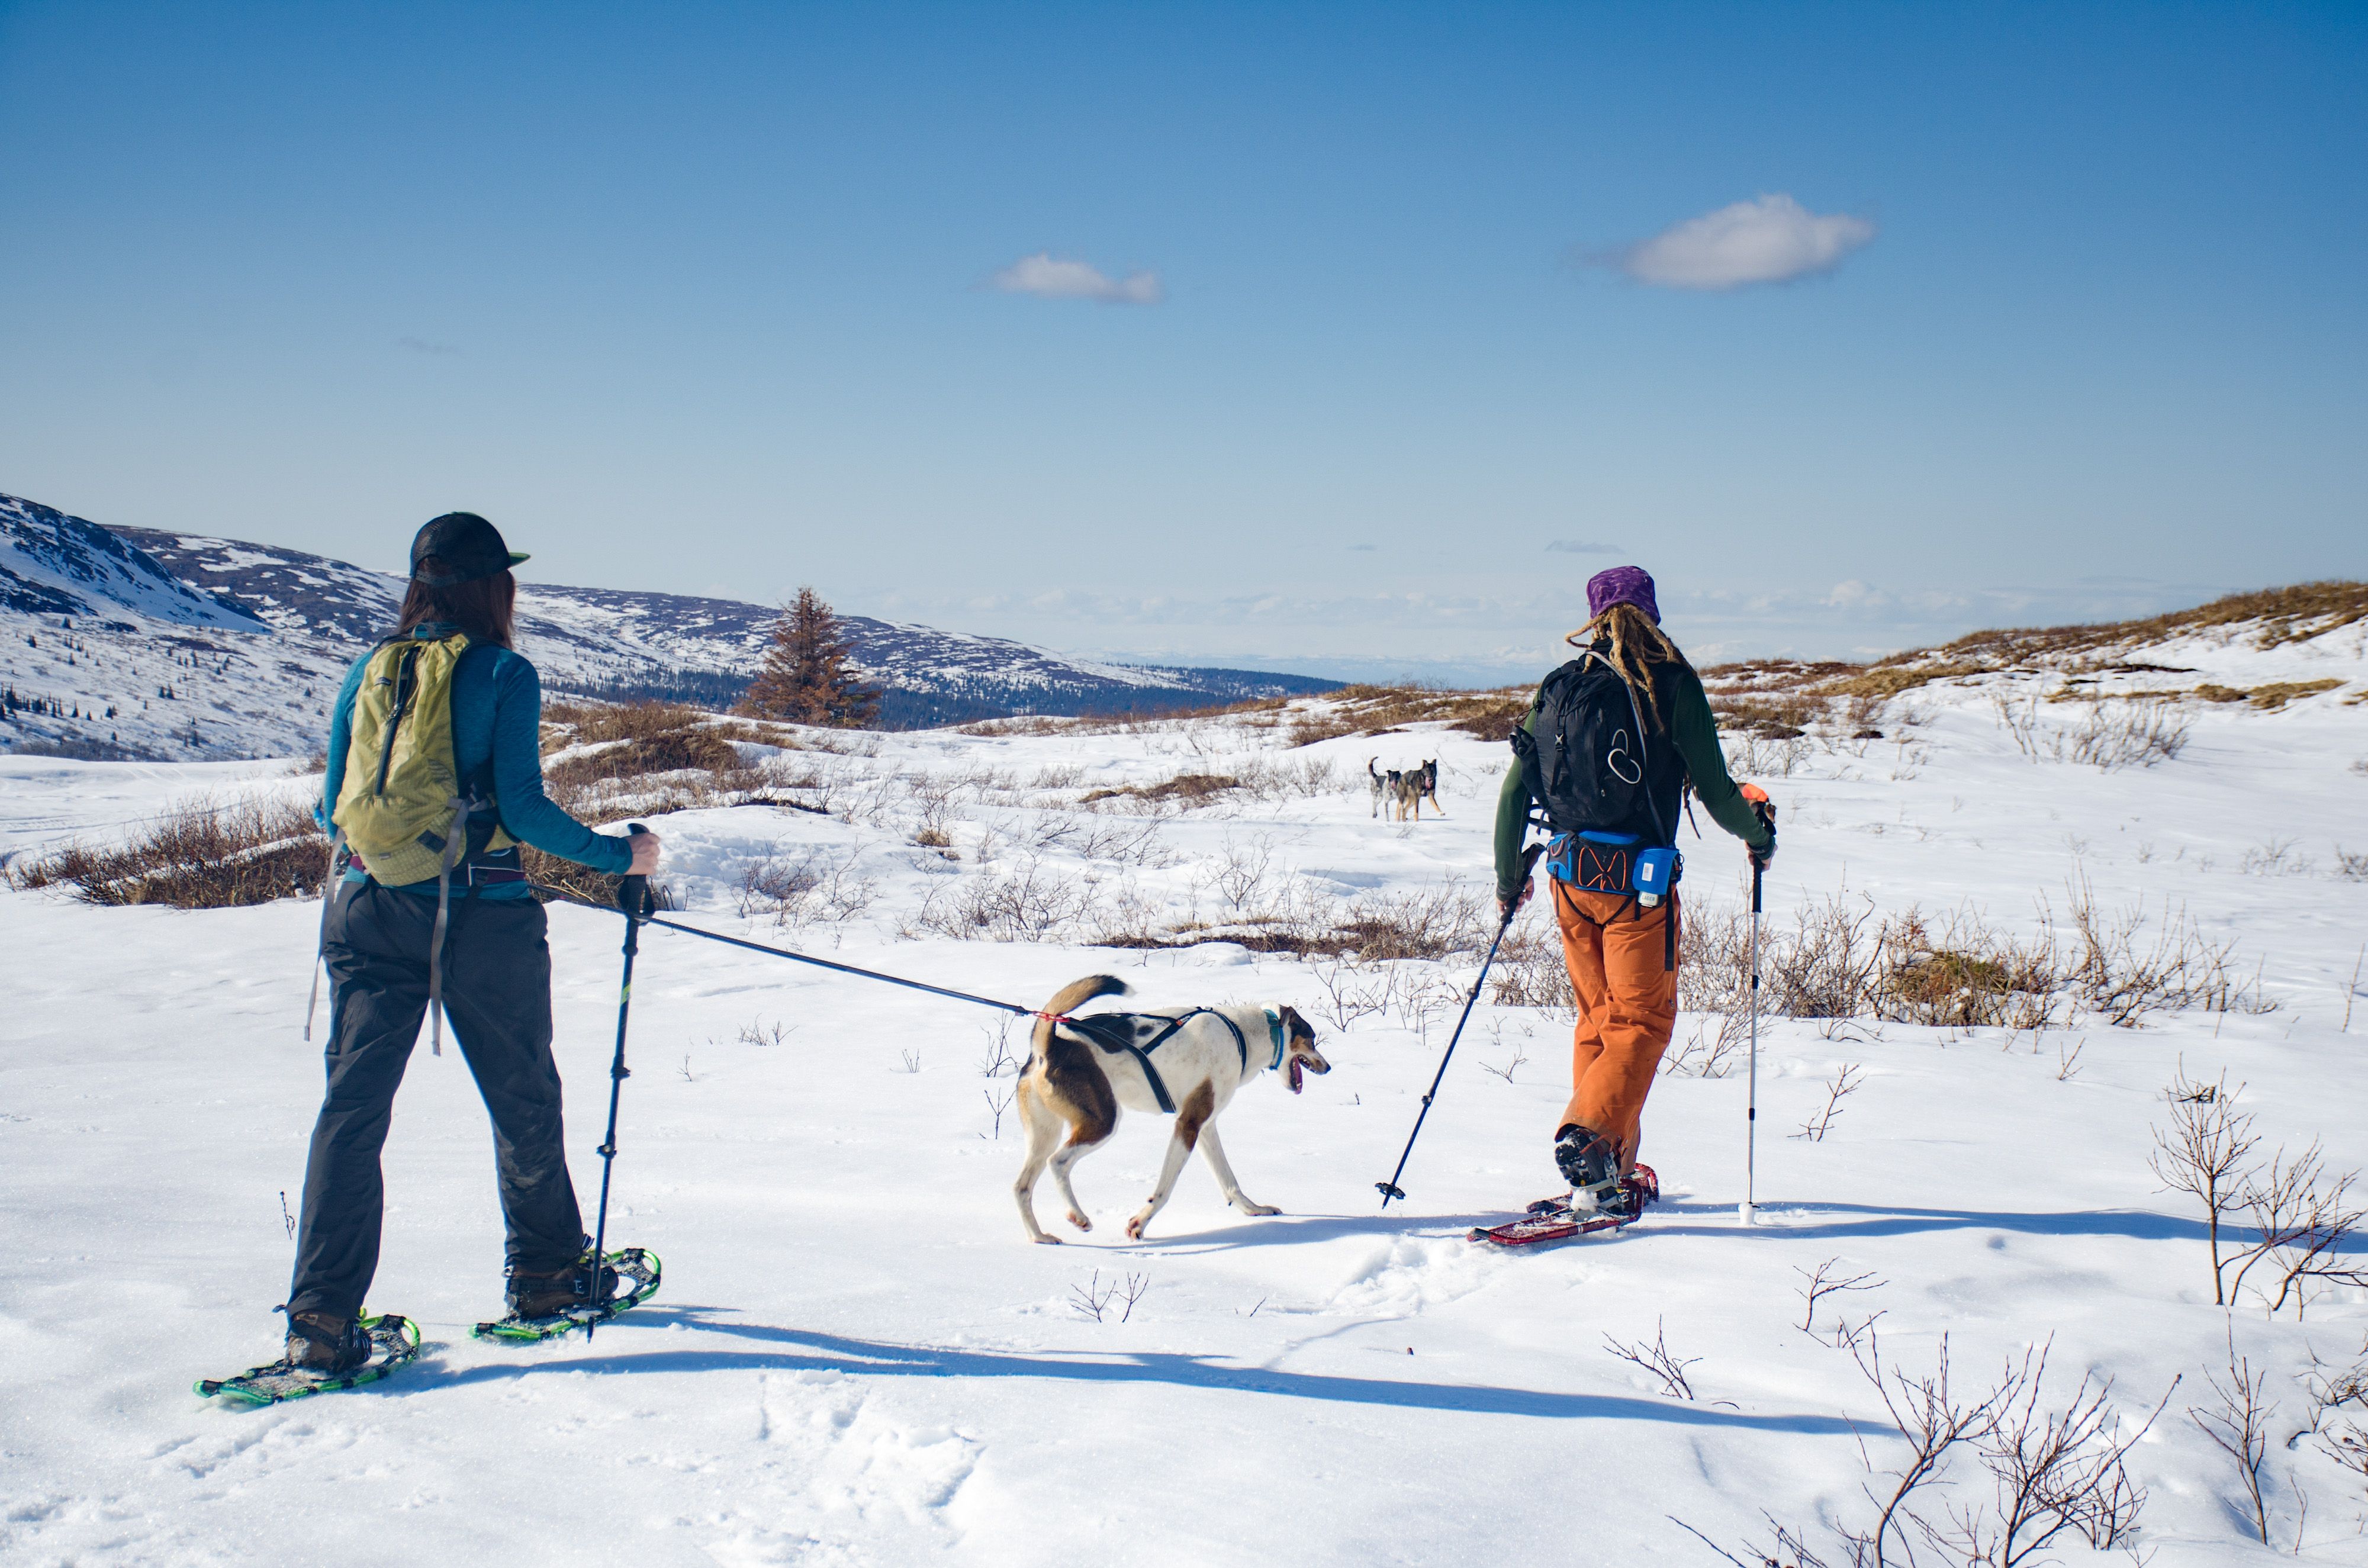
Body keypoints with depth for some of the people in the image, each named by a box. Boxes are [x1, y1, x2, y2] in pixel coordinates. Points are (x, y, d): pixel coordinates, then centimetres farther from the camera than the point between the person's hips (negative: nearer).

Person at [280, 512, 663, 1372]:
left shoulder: (369, 671, 6)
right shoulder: (503, 674, -7)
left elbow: (333, 807, 10)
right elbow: (522, 807, -14)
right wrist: (620, 855, -2)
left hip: (370, 912, 4)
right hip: (482, 916, -3)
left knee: (353, 1105, 3)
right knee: (523, 1101, 15)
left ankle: (322, 1316, -4)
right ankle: (545, 1274, 30)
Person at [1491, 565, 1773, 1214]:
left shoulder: (1561, 685, 6)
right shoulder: (1672, 684, -7)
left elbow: (1515, 790, 7)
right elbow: (1714, 789, -6)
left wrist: (1508, 879, 19)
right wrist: (1758, 835, 15)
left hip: (1570, 875, 5)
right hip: (1638, 880, -5)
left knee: (1598, 1016, 17)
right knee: (1643, 1020, 4)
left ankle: (1600, 1173, 19)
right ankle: (1589, 1132, -17)